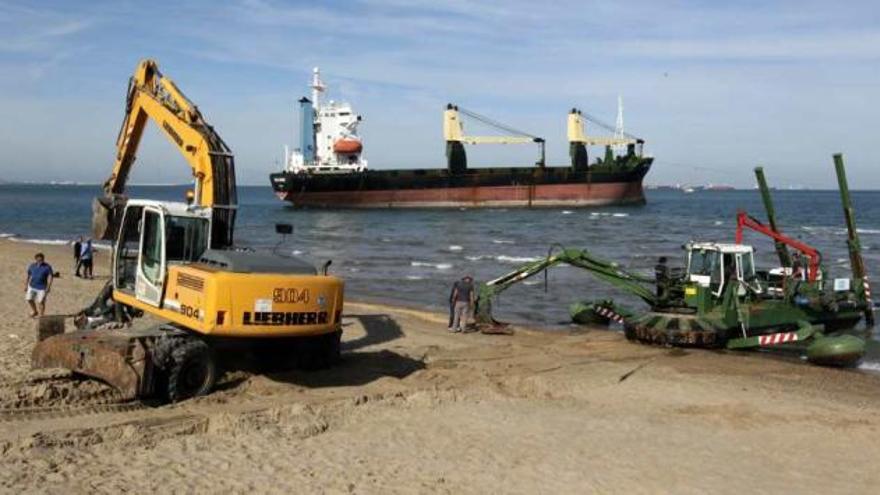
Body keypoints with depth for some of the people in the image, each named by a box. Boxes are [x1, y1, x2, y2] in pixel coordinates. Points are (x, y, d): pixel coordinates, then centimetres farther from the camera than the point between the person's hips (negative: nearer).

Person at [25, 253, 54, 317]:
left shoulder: (47, 267, -8)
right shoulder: (32, 266, 4)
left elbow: (50, 277, -11)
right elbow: (28, 276, 11)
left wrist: (48, 287, -21)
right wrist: (26, 285, 11)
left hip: (42, 288, -4)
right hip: (32, 286, 4)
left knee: (41, 301, -4)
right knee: (29, 299, 7)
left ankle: (41, 315, 12)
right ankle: (34, 311, 31)